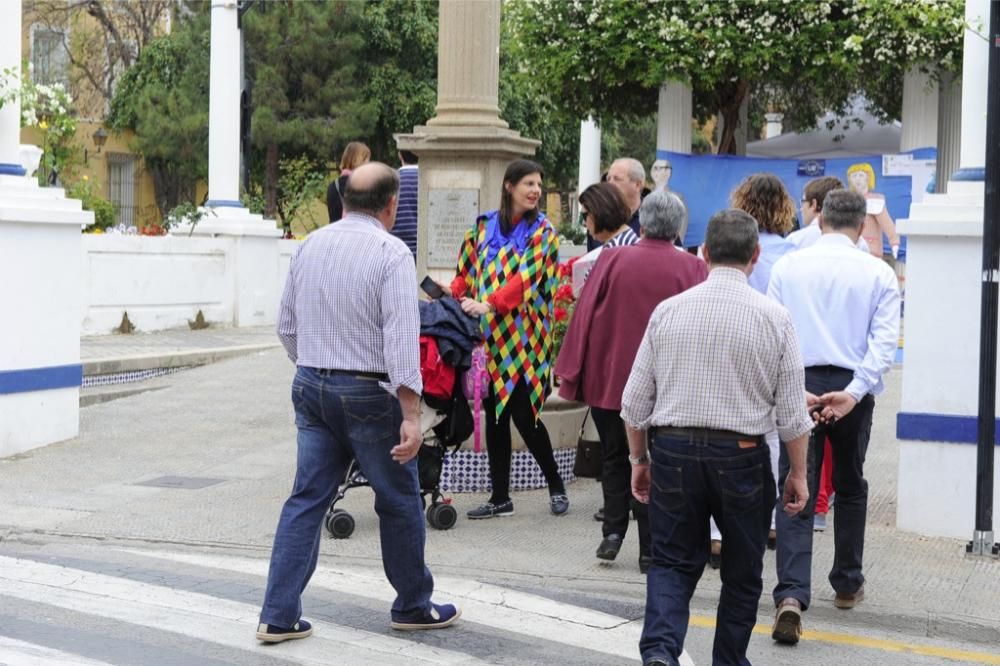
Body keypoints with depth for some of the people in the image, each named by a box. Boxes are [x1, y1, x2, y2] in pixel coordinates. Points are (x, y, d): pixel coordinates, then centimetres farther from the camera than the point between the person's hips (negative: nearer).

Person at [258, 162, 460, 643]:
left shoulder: (310, 245, 7)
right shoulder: (390, 251, -13)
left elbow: (287, 325, 13)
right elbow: (401, 337, -20)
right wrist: (411, 415, -22)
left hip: (311, 387, 6)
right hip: (367, 392, -6)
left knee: (306, 500, 9)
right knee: (399, 501, 10)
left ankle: (278, 616, 6)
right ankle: (413, 607, 24)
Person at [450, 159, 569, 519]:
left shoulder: (542, 232, 0)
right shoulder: (484, 226, 11)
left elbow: (527, 277, -13)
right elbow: (466, 270, 14)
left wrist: (490, 304, -23)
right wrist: (457, 299, -4)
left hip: (523, 337, -4)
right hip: (488, 336, 4)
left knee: (523, 415, -6)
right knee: (494, 415, 7)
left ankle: (556, 485, 15)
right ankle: (500, 497, 16)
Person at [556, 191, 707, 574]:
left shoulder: (612, 260, -4)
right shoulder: (692, 269, -5)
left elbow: (584, 315, -2)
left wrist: (570, 374, 5)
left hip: (608, 379, 1)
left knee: (614, 457, 18)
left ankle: (613, 532, 8)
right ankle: (649, 550, 8)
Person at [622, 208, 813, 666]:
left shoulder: (668, 311, -1)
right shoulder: (773, 317, -5)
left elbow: (636, 400, 3)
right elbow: (792, 410, -3)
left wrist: (639, 459, 15)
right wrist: (798, 473, 8)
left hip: (672, 451, 1)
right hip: (741, 456, -1)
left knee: (672, 563, 11)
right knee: (741, 574, 15)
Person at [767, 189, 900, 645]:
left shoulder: (787, 266, 2)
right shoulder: (878, 273, -1)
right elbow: (885, 340, -11)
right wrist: (854, 393, -15)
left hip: (798, 384, 0)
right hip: (851, 387, 0)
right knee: (850, 487, 20)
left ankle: (791, 595, -18)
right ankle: (847, 584, 31)